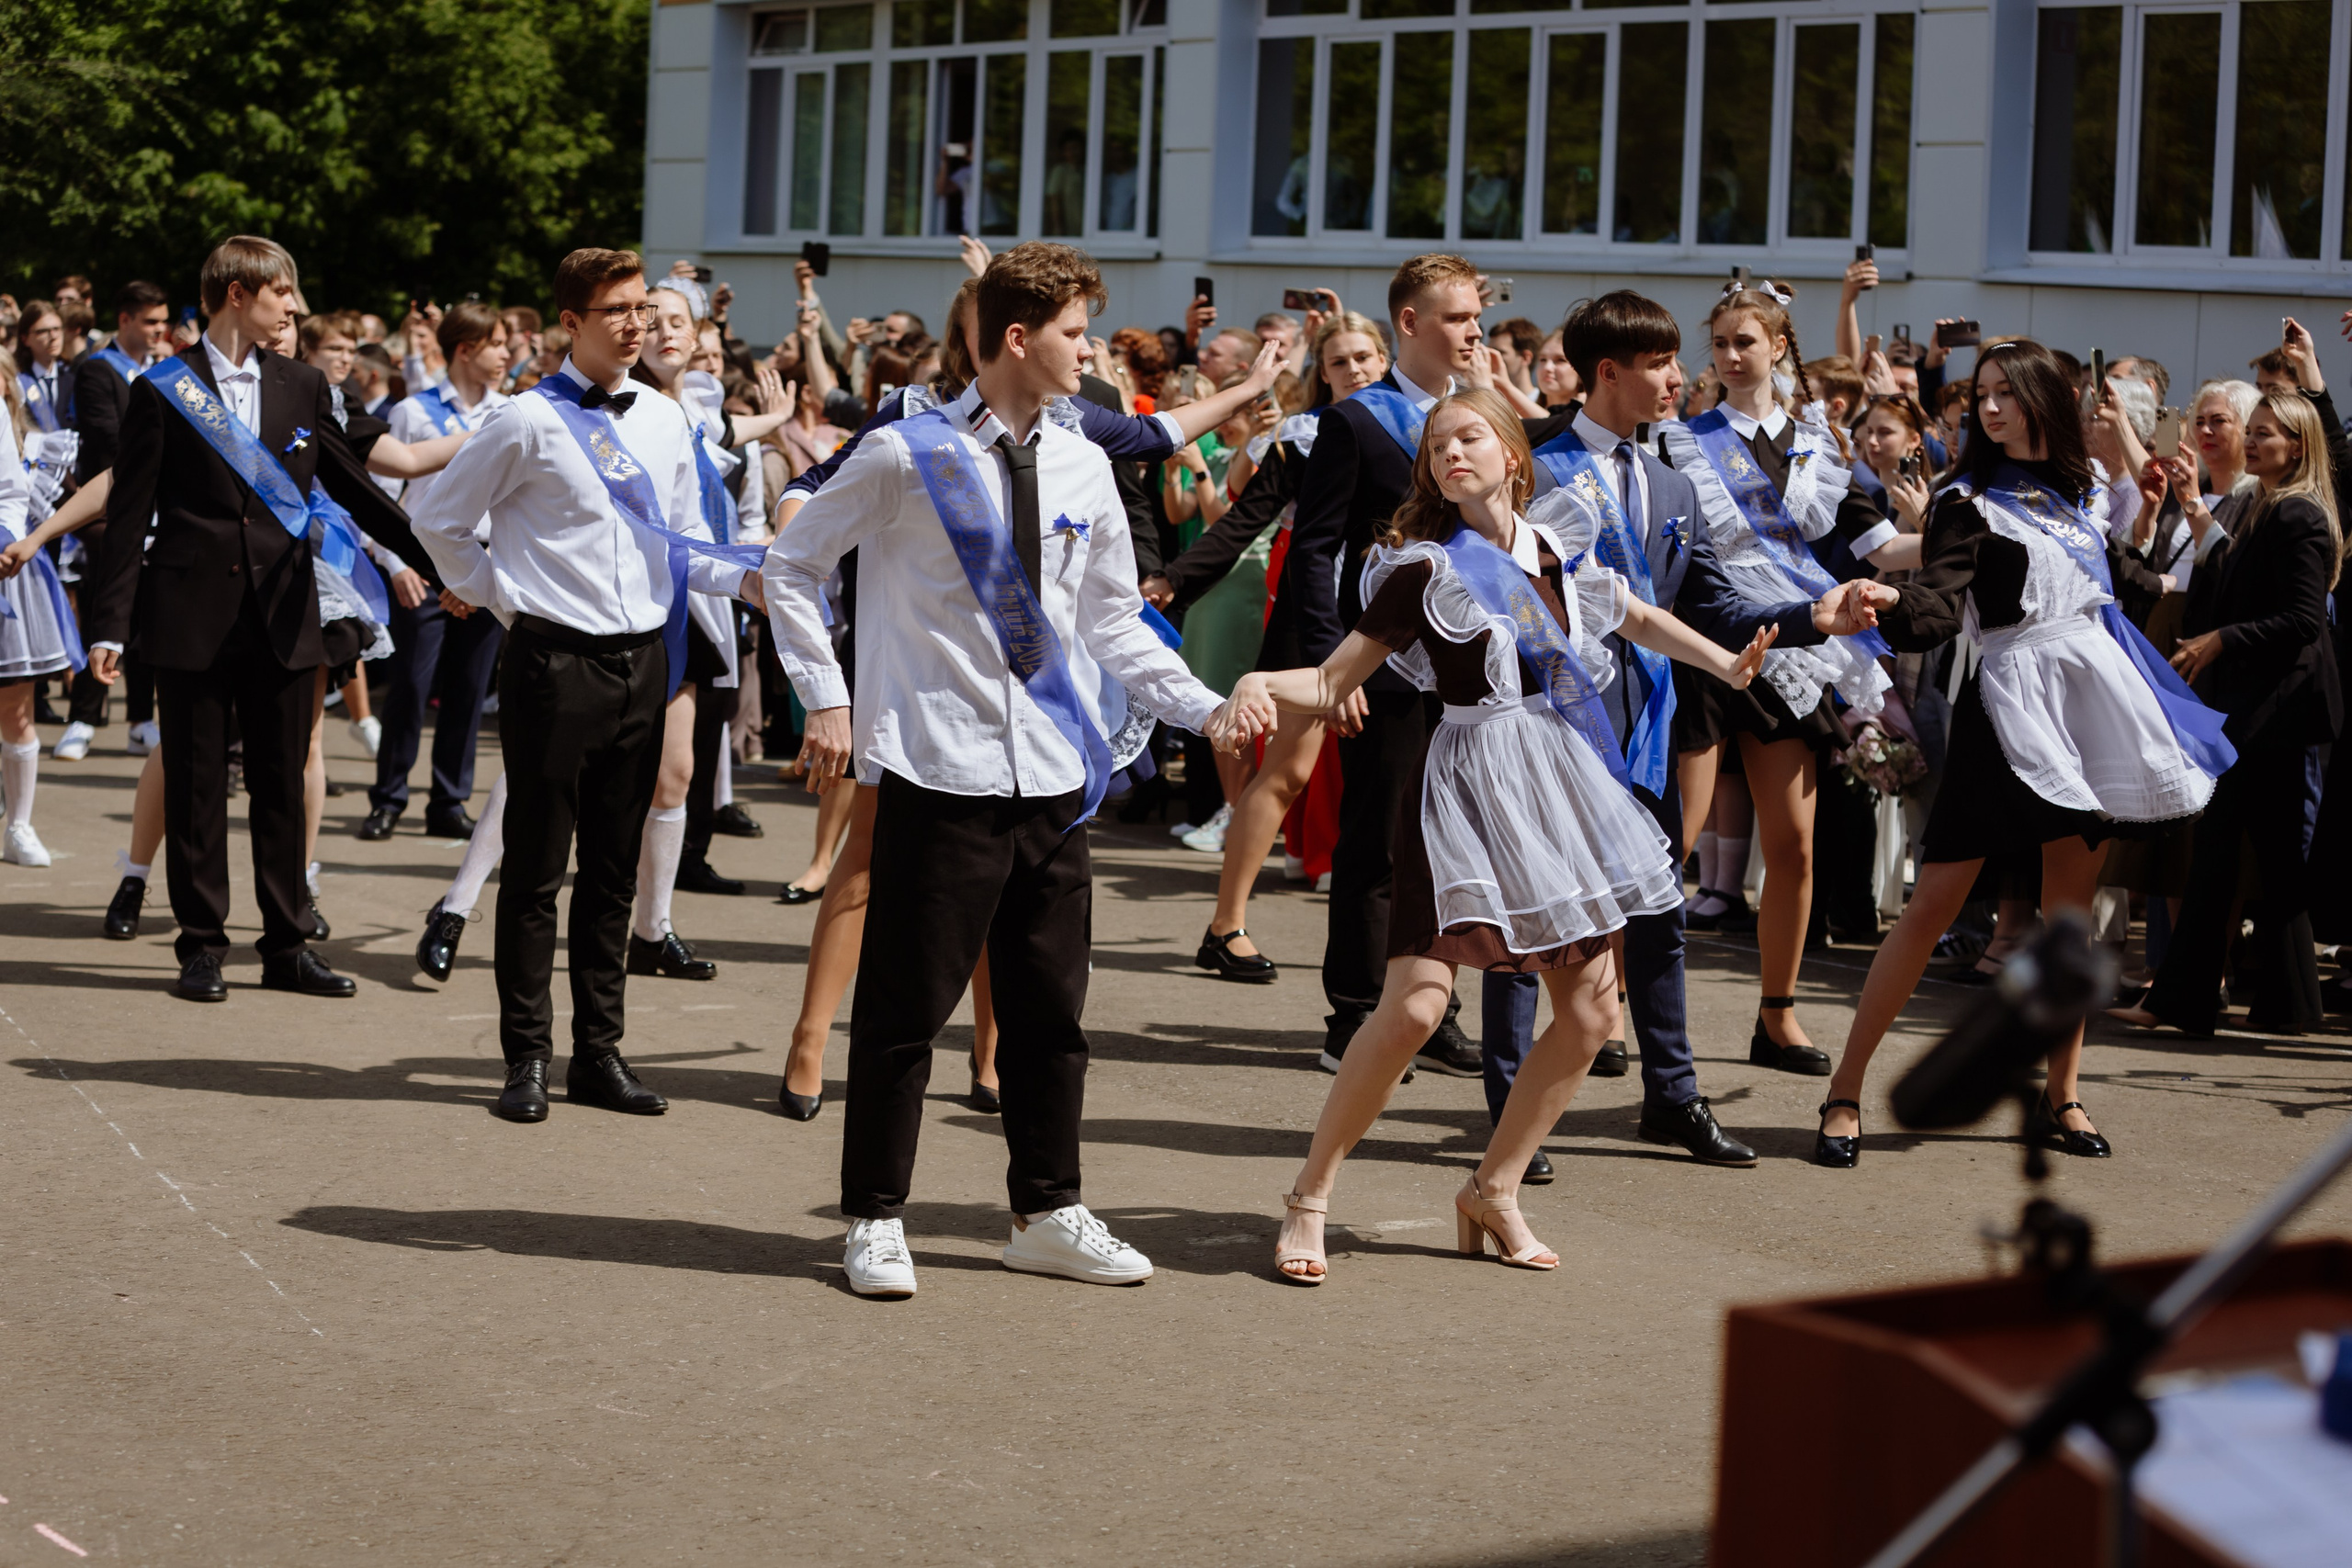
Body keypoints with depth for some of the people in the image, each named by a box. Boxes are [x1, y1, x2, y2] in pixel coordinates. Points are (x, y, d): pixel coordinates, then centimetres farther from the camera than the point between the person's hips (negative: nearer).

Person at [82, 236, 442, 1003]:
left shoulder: (302, 387, 8)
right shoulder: (162, 392, -2)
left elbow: (353, 487, 15)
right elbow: (129, 516, -2)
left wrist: (439, 562, 12)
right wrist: (111, 625, -8)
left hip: (281, 616, 3)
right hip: (192, 616, -3)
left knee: (281, 784, 7)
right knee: (195, 787, 3)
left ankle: (286, 945, 14)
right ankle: (201, 945, 12)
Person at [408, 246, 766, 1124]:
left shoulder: (665, 421, 9)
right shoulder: (529, 423, -6)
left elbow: (684, 547, 14)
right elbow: (441, 521, 2)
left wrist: (748, 578, -4)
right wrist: (498, 598, 0)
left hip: (645, 659, 5)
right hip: (555, 661, -5)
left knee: (615, 869, 11)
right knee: (537, 866, 1)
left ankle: (599, 1052, 20)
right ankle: (527, 1057, 9)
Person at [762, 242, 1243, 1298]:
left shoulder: (1082, 469, 10)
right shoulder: (909, 456, -6)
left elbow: (1113, 621, 18)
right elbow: (791, 565, 4)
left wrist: (1206, 708, 8)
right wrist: (824, 700, -2)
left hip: (1052, 774, 5)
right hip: (940, 771, -5)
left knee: (1050, 1008, 11)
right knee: (907, 1003, 0)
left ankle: (1047, 1216, 22)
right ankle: (875, 1221, 12)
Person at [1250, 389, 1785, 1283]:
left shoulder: (1560, 554, 8)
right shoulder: (1427, 570, -7)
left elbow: (1638, 619, 29)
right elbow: (1334, 683, -9)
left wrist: (1727, 665, 26)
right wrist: (1261, 683, -27)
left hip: (1559, 789, 6)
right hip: (1469, 794, -6)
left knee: (1590, 1010, 6)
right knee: (1415, 1003, -18)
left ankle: (1493, 1192, 20)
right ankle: (1309, 1199, -4)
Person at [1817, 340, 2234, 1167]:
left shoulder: (2084, 488, 13)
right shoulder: (1970, 502, -4)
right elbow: (1943, 606, -18)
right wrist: (1894, 603, -38)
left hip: (2092, 691, 5)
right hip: (2011, 695, -5)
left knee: (2071, 900, 8)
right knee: (1935, 901, -8)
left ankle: (2061, 1096, 17)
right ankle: (1844, 1092, -5)